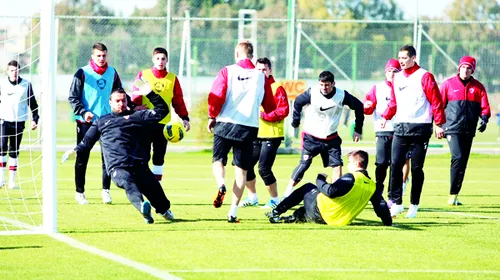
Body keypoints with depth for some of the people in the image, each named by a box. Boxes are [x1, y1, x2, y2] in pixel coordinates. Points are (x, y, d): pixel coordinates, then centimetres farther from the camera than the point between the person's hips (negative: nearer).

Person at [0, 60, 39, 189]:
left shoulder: (26, 84, 2)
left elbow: (32, 103, 9)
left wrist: (35, 119, 1)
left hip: (19, 122, 1)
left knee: (14, 152, 5)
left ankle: (11, 181, 9)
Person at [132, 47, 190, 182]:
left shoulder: (172, 78, 9)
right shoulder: (143, 75, 5)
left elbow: (178, 101, 9)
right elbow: (135, 98, 1)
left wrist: (184, 118, -1)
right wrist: (136, 109, -17)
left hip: (164, 124, 2)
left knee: (159, 158, 5)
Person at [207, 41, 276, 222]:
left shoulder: (227, 72, -4)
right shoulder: (261, 77, 3)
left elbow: (216, 96, -10)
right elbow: (270, 107, 8)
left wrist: (212, 117, 6)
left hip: (225, 124, -1)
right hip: (249, 128, 1)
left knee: (218, 160, 15)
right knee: (241, 170, 7)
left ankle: (221, 185, -18)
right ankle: (233, 212, 3)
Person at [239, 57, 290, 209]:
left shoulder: (277, 88, -7)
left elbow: (283, 111, -16)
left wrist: (264, 115, -20)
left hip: (271, 135, -7)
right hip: (255, 134, 7)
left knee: (264, 168, -13)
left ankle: (275, 200, 2)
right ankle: (252, 197, 25)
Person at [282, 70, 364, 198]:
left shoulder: (342, 95, -12)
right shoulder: (312, 93, -16)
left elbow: (358, 106, 3)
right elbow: (298, 102, 3)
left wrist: (358, 129, 5)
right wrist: (295, 122, 6)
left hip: (331, 138, 2)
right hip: (311, 138, -2)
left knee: (337, 164, -7)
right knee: (304, 164, -9)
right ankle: (288, 192, 2)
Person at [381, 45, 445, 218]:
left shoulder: (424, 77, -6)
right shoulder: (397, 78, 13)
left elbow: (436, 101, -8)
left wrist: (439, 124, -12)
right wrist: (386, 116, 9)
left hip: (420, 128, -5)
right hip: (400, 127, 5)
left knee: (416, 168, 1)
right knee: (395, 164, -5)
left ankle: (414, 205, 10)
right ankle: (396, 202, 0)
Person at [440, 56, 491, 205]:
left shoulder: (478, 87, 10)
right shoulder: (448, 84, 4)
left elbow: (485, 106, 7)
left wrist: (484, 118, -13)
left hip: (469, 130, 4)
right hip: (453, 128, -4)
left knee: (463, 162, 6)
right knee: (458, 158, -19)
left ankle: (454, 195, 13)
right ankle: (453, 194, -16)